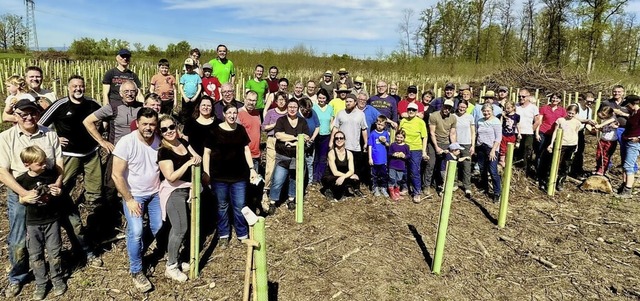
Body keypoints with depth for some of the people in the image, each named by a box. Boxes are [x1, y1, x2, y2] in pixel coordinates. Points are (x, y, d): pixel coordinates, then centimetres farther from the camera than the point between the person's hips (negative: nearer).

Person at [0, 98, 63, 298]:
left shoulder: (50, 135, -1)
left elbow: (60, 164, 2)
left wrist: (57, 184, -16)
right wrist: (25, 193, -20)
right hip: (19, 195, -1)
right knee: (18, 241, 8)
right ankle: (17, 278, 30)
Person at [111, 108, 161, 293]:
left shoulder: (160, 141, -9)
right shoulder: (126, 143, -20)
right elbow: (117, 175, -17)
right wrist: (129, 200, -15)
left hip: (155, 193, 4)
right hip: (133, 195, -4)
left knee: (159, 229, 7)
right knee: (136, 232, -13)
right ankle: (136, 272, 7)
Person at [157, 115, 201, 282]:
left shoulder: (183, 142, 2)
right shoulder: (163, 151, -20)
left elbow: (196, 157, 12)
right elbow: (171, 177, -25)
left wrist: (197, 158, -10)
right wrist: (188, 163, -25)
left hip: (186, 189, 8)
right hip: (173, 192, -8)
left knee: (178, 226, 17)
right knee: (181, 228, -5)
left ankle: (172, 258, 33)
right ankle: (171, 267, 10)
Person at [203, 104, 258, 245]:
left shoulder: (241, 129, 5)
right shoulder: (215, 130, -4)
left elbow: (246, 150, 11)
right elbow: (207, 152, -2)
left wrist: (252, 168, 5)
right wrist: (206, 173, -7)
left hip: (239, 175, 2)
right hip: (219, 175, -2)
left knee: (239, 206, 5)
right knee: (222, 206, 11)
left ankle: (243, 235, 21)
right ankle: (223, 235, 25)